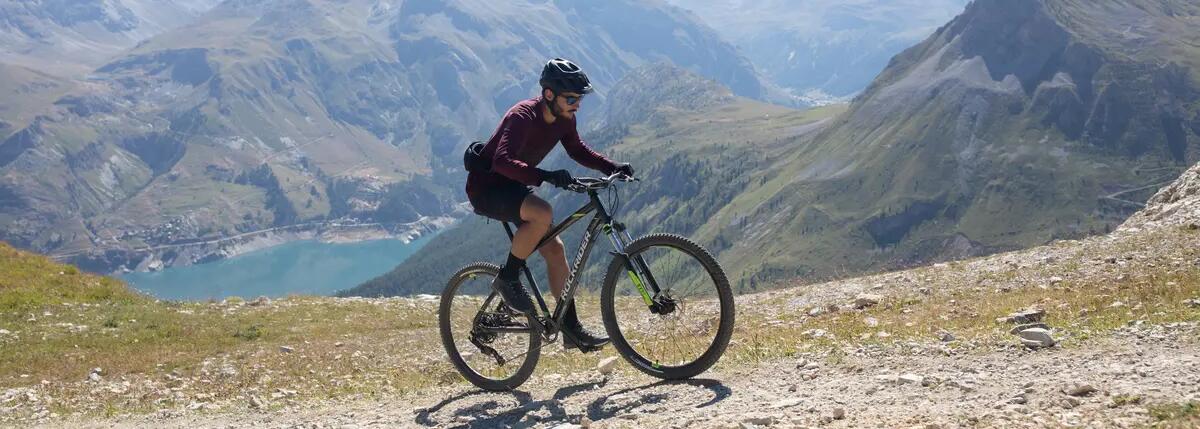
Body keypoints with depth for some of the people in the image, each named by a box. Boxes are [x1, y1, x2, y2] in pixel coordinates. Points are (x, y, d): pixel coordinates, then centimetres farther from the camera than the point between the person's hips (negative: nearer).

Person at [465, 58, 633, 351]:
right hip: (486, 187, -8)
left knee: (554, 249, 1)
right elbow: (502, 161, -41)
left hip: (512, 188, 8)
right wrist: (546, 176, -53)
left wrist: (612, 167, -1)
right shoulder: (523, 117, -28)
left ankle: (571, 329, 8)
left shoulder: (564, 118, -3)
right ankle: (507, 278, -13)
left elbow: (577, 150, 14)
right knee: (543, 214, -34)